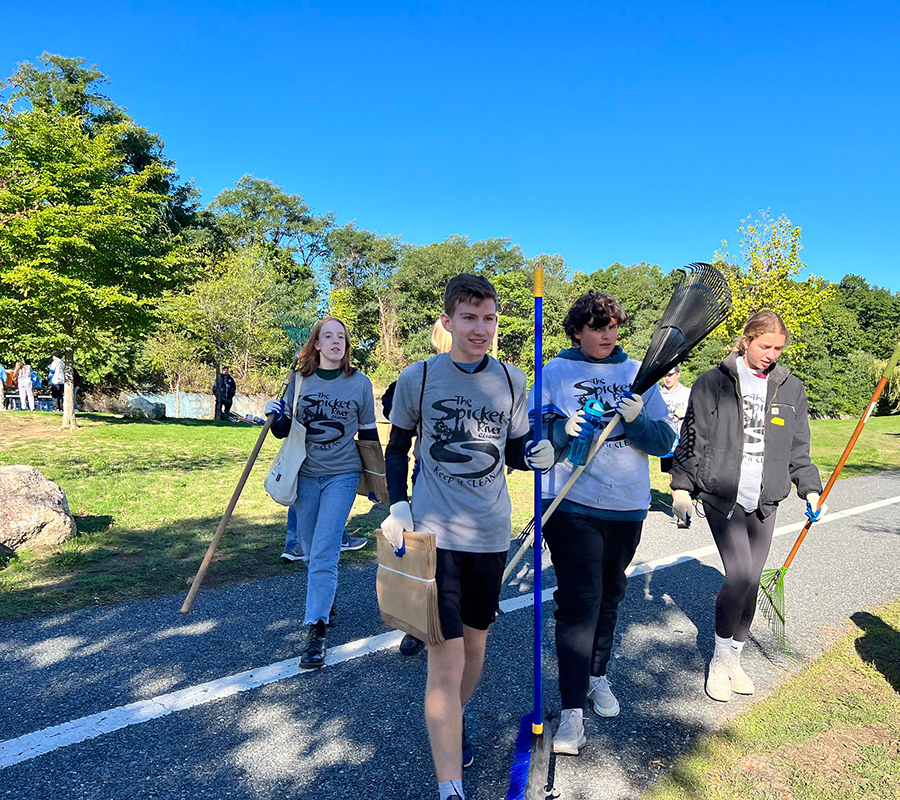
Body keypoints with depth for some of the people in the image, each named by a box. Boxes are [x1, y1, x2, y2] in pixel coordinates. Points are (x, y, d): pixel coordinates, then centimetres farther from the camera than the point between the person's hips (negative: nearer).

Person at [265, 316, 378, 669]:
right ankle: (326, 601, 40)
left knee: (323, 555, -9)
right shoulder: (299, 380, 2)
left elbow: (369, 433, 4)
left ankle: (316, 631, -2)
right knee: (312, 551, 14)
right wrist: (275, 418, -16)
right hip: (304, 475, 3)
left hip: (342, 475, -3)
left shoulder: (359, 383, -3)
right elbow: (283, 431, 8)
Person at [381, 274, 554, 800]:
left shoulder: (511, 380, 1)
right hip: (434, 533, -3)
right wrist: (397, 505, -7)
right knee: (446, 661, -5)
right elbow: (397, 448, 6)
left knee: (476, 642, 19)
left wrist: (539, 455, -11)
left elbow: (515, 449, 11)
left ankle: (453, 723, 48)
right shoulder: (417, 377, -5)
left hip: (491, 534, 3)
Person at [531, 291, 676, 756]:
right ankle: (572, 710, 2)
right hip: (572, 504, -3)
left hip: (628, 506, 4)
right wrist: (564, 430, -21)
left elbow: (665, 441, 3)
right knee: (579, 601, -7)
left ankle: (597, 676, 39)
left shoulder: (638, 373, 8)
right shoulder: (555, 372, 1)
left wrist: (636, 421, -16)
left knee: (610, 596, 17)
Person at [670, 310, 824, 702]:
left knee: (751, 582, 8)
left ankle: (733, 659, 26)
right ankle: (719, 660, 8)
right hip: (721, 496, -4)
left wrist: (810, 489, 7)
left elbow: (798, 449, 16)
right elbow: (692, 439, 1)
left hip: (764, 501, 4)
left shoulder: (790, 388, 11)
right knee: (739, 575, -13)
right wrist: (682, 487, -1)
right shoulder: (713, 382, -2)